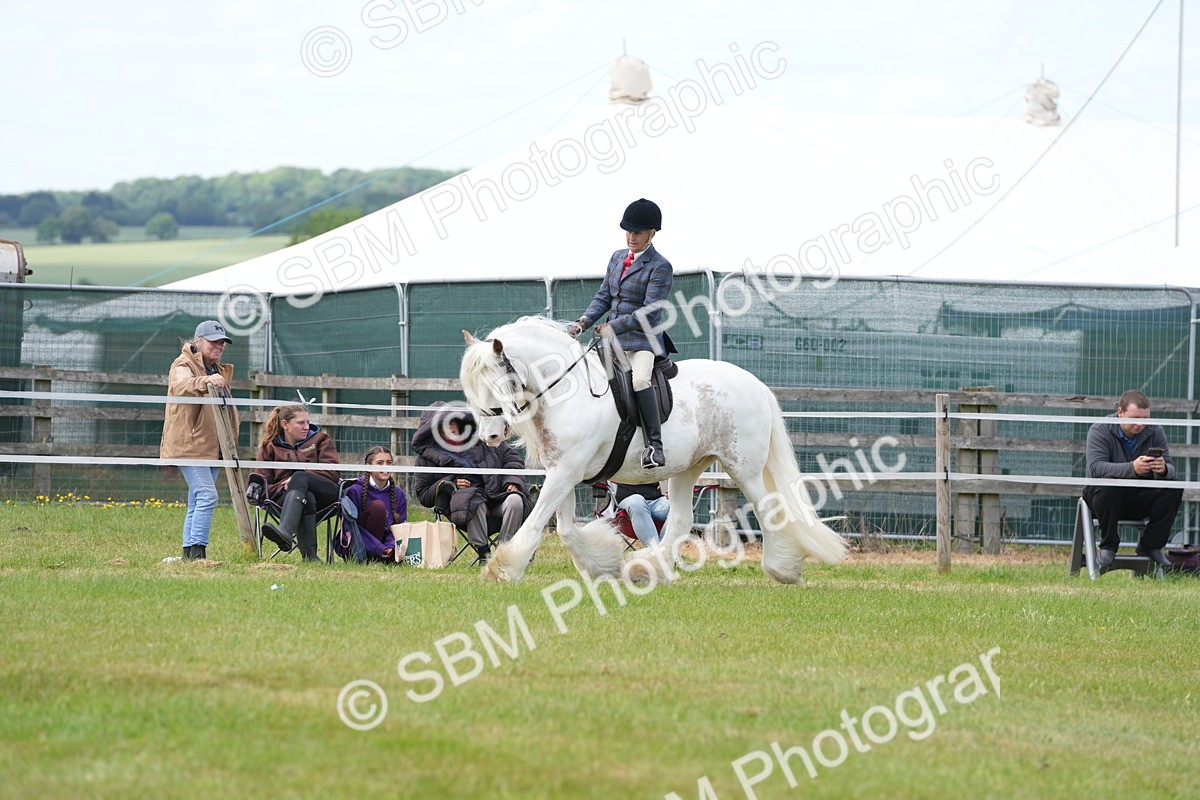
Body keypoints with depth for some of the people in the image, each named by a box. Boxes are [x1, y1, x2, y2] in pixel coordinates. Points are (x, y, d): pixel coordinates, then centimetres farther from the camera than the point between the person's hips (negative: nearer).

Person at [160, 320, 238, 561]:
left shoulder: (219, 370, 21)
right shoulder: (184, 365, -6)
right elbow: (181, 386, -30)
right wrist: (205, 382, -49)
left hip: (211, 446, 9)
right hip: (190, 444, -9)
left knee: (198, 502, 8)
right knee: (207, 495, -19)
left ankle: (189, 552, 11)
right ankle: (197, 550, -21)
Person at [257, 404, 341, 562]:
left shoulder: (320, 440, 19)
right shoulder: (270, 447, 18)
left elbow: (331, 472, 3)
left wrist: (295, 480, -10)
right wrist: (283, 487, -12)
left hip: (325, 493, 0)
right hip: (285, 498, 0)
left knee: (299, 477, -34)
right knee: (306, 498, -38)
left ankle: (285, 533, -59)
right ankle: (309, 554, -56)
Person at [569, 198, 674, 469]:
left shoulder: (660, 267, -8)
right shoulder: (617, 258, 14)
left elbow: (650, 312, -15)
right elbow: (604, 297, 15)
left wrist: (613, 326, -18)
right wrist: (583, 322, -2)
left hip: (643, 340, -8)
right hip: (613, 340, 8)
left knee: (640, 379, -33)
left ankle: (655, 445, -33)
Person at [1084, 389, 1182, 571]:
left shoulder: (1154, 432, -1)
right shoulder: (1100, 431, -13)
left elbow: (1170, 468, -9)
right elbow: (1095, 467, -29)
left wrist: (1163, 469, -36)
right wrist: (1132, 468, -44)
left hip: (1140, 500, 3)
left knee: (1174, 487, -20)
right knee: (1106, 484, -36)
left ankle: (1150, 546, -9)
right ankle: (1108, 547, -19)